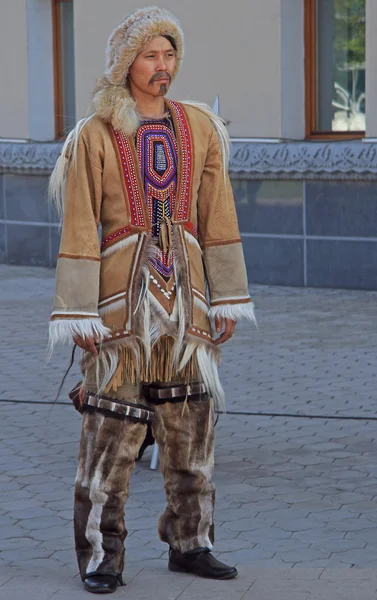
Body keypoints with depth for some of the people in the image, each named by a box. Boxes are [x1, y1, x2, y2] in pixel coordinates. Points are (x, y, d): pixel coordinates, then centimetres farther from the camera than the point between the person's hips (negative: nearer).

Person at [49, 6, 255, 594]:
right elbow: (80, 230, -4)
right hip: (124, 291, -3)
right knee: (112, 424, -4)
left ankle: (189, 542, 19)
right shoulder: (96, 135, -2)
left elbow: (218, 217, 10)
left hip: (187, 290, 4)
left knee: (192, 420, 7)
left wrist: (227, 299, 6)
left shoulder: (199, 127, 8)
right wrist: (80, 313, -8)